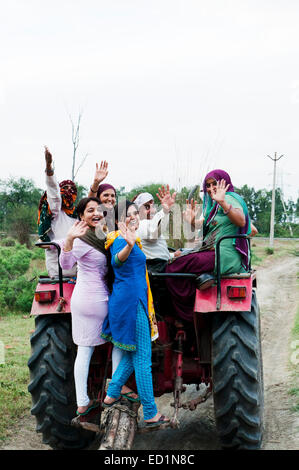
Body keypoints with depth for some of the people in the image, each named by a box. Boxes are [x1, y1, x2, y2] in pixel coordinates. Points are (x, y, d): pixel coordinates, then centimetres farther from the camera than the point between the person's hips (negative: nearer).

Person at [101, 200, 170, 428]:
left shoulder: (132, 240, 15)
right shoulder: (120, 240, -15)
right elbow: (117, 260, -40)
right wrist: (129, 246, -60)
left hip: (134, 301, 10)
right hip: (131, 301, -10)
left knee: (133, 354, 20)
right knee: (142, 359, -5)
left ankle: (112, 395, 30)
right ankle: (151, 414, 1)